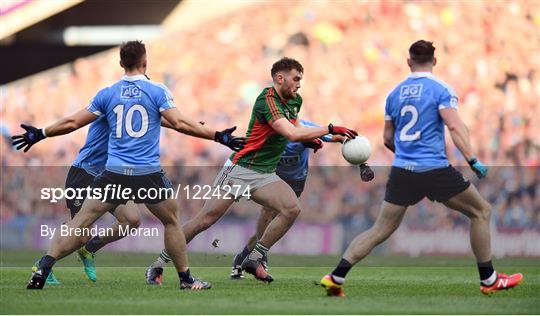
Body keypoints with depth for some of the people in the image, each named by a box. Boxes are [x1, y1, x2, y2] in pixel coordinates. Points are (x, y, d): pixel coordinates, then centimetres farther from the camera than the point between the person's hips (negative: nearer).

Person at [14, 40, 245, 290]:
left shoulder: (107, 94, 7)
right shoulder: (157, 91, -1)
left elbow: (73, 122, 10)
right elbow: (179, 123, -11)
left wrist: (40, 134, 24)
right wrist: (218, 137, -7)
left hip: (114, 173, 2)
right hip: (148, 175, -2)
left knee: (82, 221, 2)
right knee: (172, 222, 17)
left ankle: (43, 268, -10)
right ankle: (185, 278, 19)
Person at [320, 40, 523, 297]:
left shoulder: (395, 94, 12)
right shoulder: (441, 90, -3)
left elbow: (387, 138, 20)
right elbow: (455, 127, -17)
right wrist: (472, 160, -21)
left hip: (401, 170, 5)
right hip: (435, 170, -5)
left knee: (381, 229, 10)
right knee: (481, 211, 12)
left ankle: (335, 278, 0)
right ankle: (488, 280, 12)